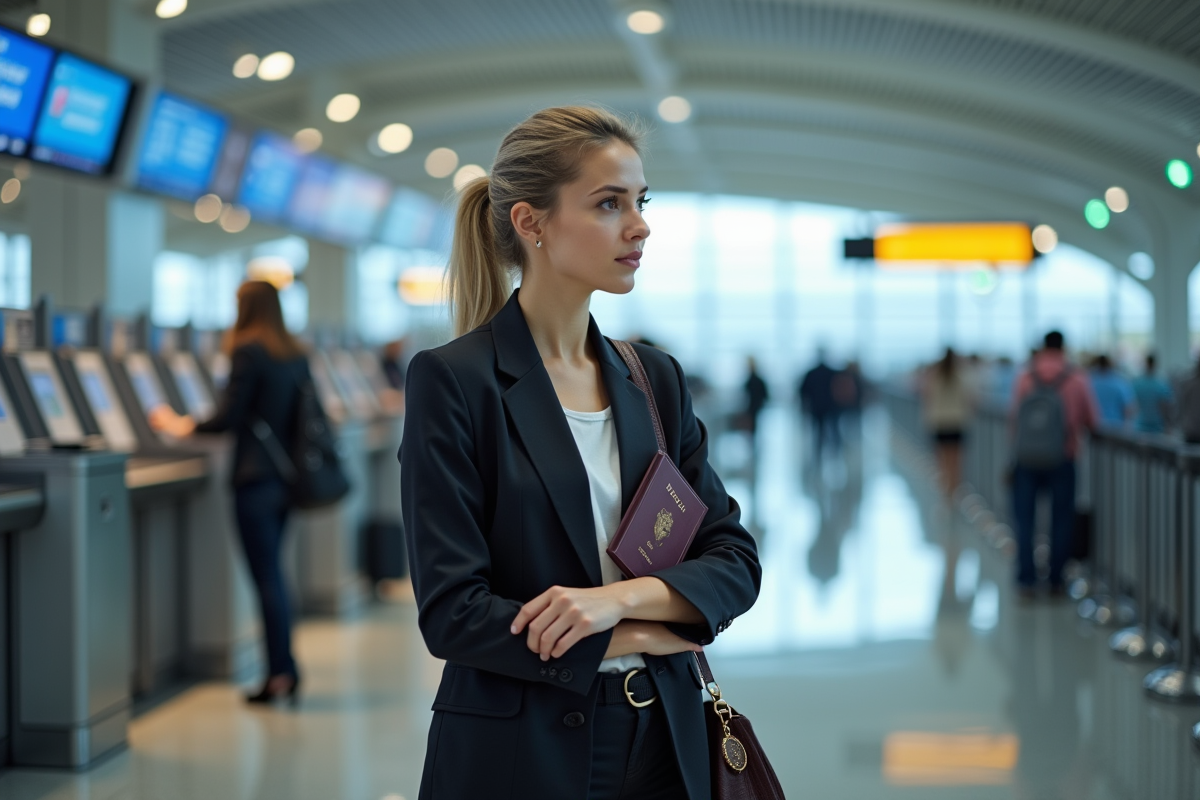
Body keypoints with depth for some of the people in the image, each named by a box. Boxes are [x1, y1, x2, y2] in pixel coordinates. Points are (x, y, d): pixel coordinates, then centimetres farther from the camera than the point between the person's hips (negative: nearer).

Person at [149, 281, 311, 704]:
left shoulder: (248, 351, -11)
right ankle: (283, 670, 14)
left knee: (266, 575, -3)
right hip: (288, 474, 7)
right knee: (272, 571, 14)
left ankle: (282, 673, -1)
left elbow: (229, 417, -13)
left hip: (256, 476, -7)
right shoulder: (297, 355, 10)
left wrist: (183, 427, 1)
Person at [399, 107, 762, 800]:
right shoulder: (452, 380, -11)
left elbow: (737, 561, 2)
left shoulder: (658, 379, 6)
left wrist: (623, 594, -16)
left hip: (661, 744, 5)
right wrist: (636, 639, -9)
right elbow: (452, 612, -15)